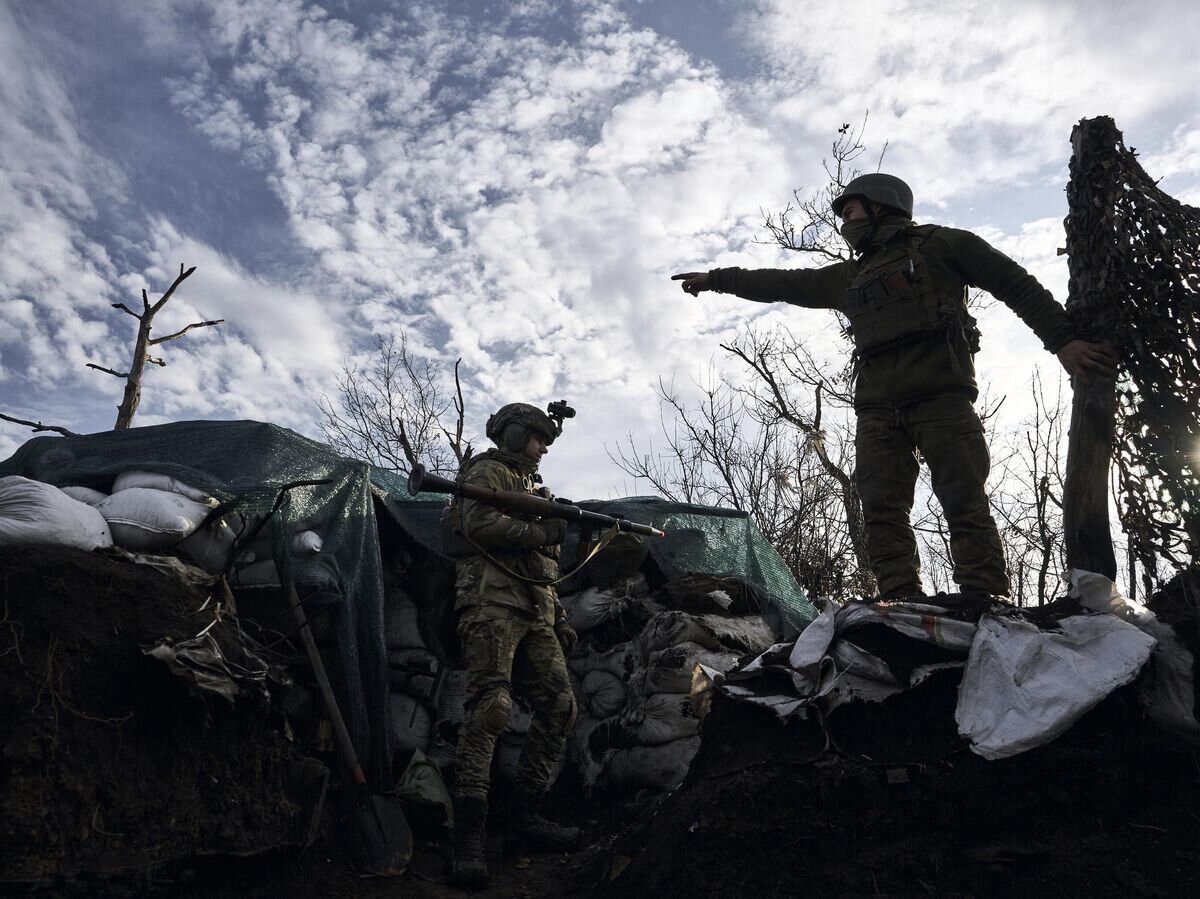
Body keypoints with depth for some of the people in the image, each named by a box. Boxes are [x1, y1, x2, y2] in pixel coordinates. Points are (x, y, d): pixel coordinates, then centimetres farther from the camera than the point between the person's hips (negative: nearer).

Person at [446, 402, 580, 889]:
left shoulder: (532, 487, 30)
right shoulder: (487, 471, 5)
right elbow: (478, 524, -16)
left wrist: (560, 620, 22)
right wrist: (538, 530, -11)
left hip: (534, 612, 9)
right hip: (493, 599, -9)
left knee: (559, 706, -2)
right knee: (491, 705, -19)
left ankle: (524, 817, 4)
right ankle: (468, 834, -17)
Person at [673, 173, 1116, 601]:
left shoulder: (940, 244, 13)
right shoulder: (849, 277, 29)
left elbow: (1018, 286, 10)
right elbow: (781, 283, 34)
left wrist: (1063, 339, 0)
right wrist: (714, 279, 35)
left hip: (941, 396, -5)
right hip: (878, 409, 5)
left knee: (965, 505, -12)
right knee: (882, 513, -8)